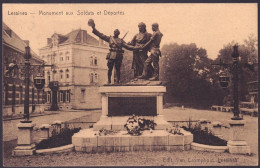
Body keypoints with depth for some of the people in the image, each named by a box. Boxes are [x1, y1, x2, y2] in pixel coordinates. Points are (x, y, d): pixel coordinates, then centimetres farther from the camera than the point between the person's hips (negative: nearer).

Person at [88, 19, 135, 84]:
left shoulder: (121, 40, 18)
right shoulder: (109, 38, 15)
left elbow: (127, 46, 9)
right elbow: (101, 35, 11)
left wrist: (134, 47, -7)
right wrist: (94, 29, 4)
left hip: (119, 56, 1)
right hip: (111, 55, -1)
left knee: (118, 69, 2)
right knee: (110, 68, -3)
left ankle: (118, 81, 6)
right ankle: (109, 81, 4)